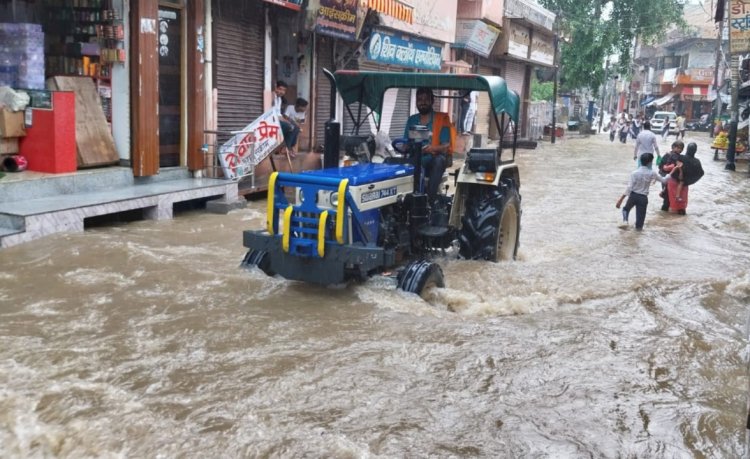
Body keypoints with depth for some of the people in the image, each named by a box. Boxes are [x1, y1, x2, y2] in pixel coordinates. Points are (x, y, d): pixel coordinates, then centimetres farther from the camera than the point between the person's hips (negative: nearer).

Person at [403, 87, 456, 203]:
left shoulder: (442, 119, 1)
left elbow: (445, 147, -10)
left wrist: (431, 148, -32)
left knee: (439, 159, -37)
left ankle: (430, 200, -41)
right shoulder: (412, 120, 12)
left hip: (434, 160, -2)